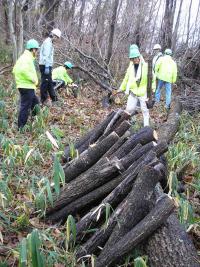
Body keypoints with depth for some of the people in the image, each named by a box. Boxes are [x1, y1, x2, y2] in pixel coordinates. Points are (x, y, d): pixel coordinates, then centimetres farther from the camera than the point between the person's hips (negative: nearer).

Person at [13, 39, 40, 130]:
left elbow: (15, 70, 19)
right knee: (25, 107, -4)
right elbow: (24, 70, -31)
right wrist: (34, 79, -21)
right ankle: (21, 128, 2)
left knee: (35, 103, 21)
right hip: (27, 87, -10)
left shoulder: (24, 57, 16)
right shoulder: (27, 58, -15)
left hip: (25, 86, 10)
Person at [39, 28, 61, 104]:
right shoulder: (48, 42, -12)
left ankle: (54, 99, 24)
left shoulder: (49, 42, 20)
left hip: (47, 65, 11)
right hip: (45, 66, -11)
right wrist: (47, 67, -25)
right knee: (45, 82, -6)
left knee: (50, 83, 15)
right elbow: (46, 55, -21)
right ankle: (43, 100, 0)